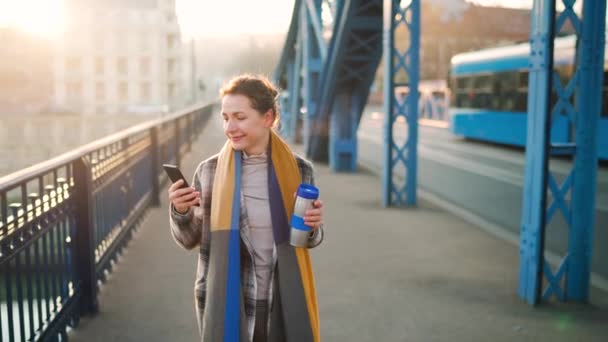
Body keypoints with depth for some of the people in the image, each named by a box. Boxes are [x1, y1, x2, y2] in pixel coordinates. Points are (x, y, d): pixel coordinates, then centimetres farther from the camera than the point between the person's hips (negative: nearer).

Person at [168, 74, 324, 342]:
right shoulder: (209, 171, -5)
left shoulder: (297, 170, -5)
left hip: (283, 303, 1)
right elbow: (190, 240, 2)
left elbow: (308, 239, 7)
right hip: (225, 303, 0)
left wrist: (312, 227, -14)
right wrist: (181, 212, -16)